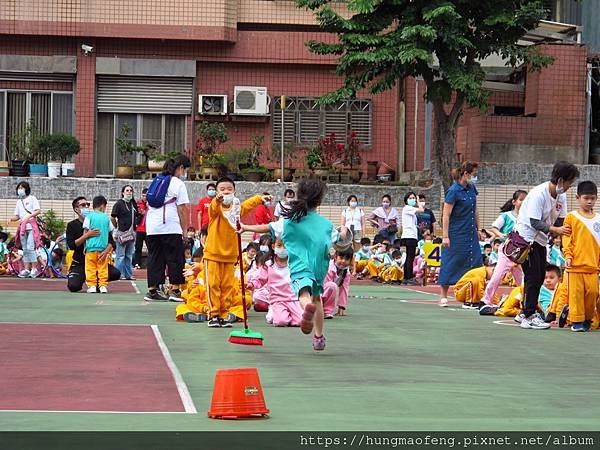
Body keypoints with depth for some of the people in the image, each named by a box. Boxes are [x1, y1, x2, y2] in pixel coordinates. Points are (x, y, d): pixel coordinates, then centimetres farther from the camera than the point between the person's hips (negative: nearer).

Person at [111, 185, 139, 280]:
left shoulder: (133, 203, 11)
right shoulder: (119, 203, -7)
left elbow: (137, 215, 21)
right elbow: (112, 217, -8)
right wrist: (117, 227, -1)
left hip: (132, 233, 6)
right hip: (122, 233, -6)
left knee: (129, 256, 12)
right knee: (121, 256, -2)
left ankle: (129, 274, 18)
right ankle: (120, 275, 2)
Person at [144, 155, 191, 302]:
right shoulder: (178, 184, -2)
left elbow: (149, 205, 18)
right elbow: (182, 209, -5)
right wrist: (184, 230, 2)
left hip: (151, 226, 6)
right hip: (170, 227, -6)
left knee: (155, 258, 9)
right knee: (175, 258, 1)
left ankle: (152, 290, 9)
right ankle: (175, 290, -3)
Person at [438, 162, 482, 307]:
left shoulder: (472, 189, 8)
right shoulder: (454, 191, -13)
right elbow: (446, 215, -14)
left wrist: (478, 229, 18)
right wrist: (445, 236, -17)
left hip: (470, 235, 7)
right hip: (456, 234, -7)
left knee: (475, 262, 0)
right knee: (451, 264, -1)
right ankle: (443, 296, 8)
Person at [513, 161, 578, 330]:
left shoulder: (561, 195, 2)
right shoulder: (538, 194, -24)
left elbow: (560, 220, 5)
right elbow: (534, 222, -28)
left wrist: (564, 230, -16)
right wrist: (555, 230, -37)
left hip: (540, 240, 9)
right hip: (525, 237, -9)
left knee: (540, 276, 12)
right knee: (533, 276, -11)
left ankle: (526, 312, 23)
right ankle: (528, 318, -8)